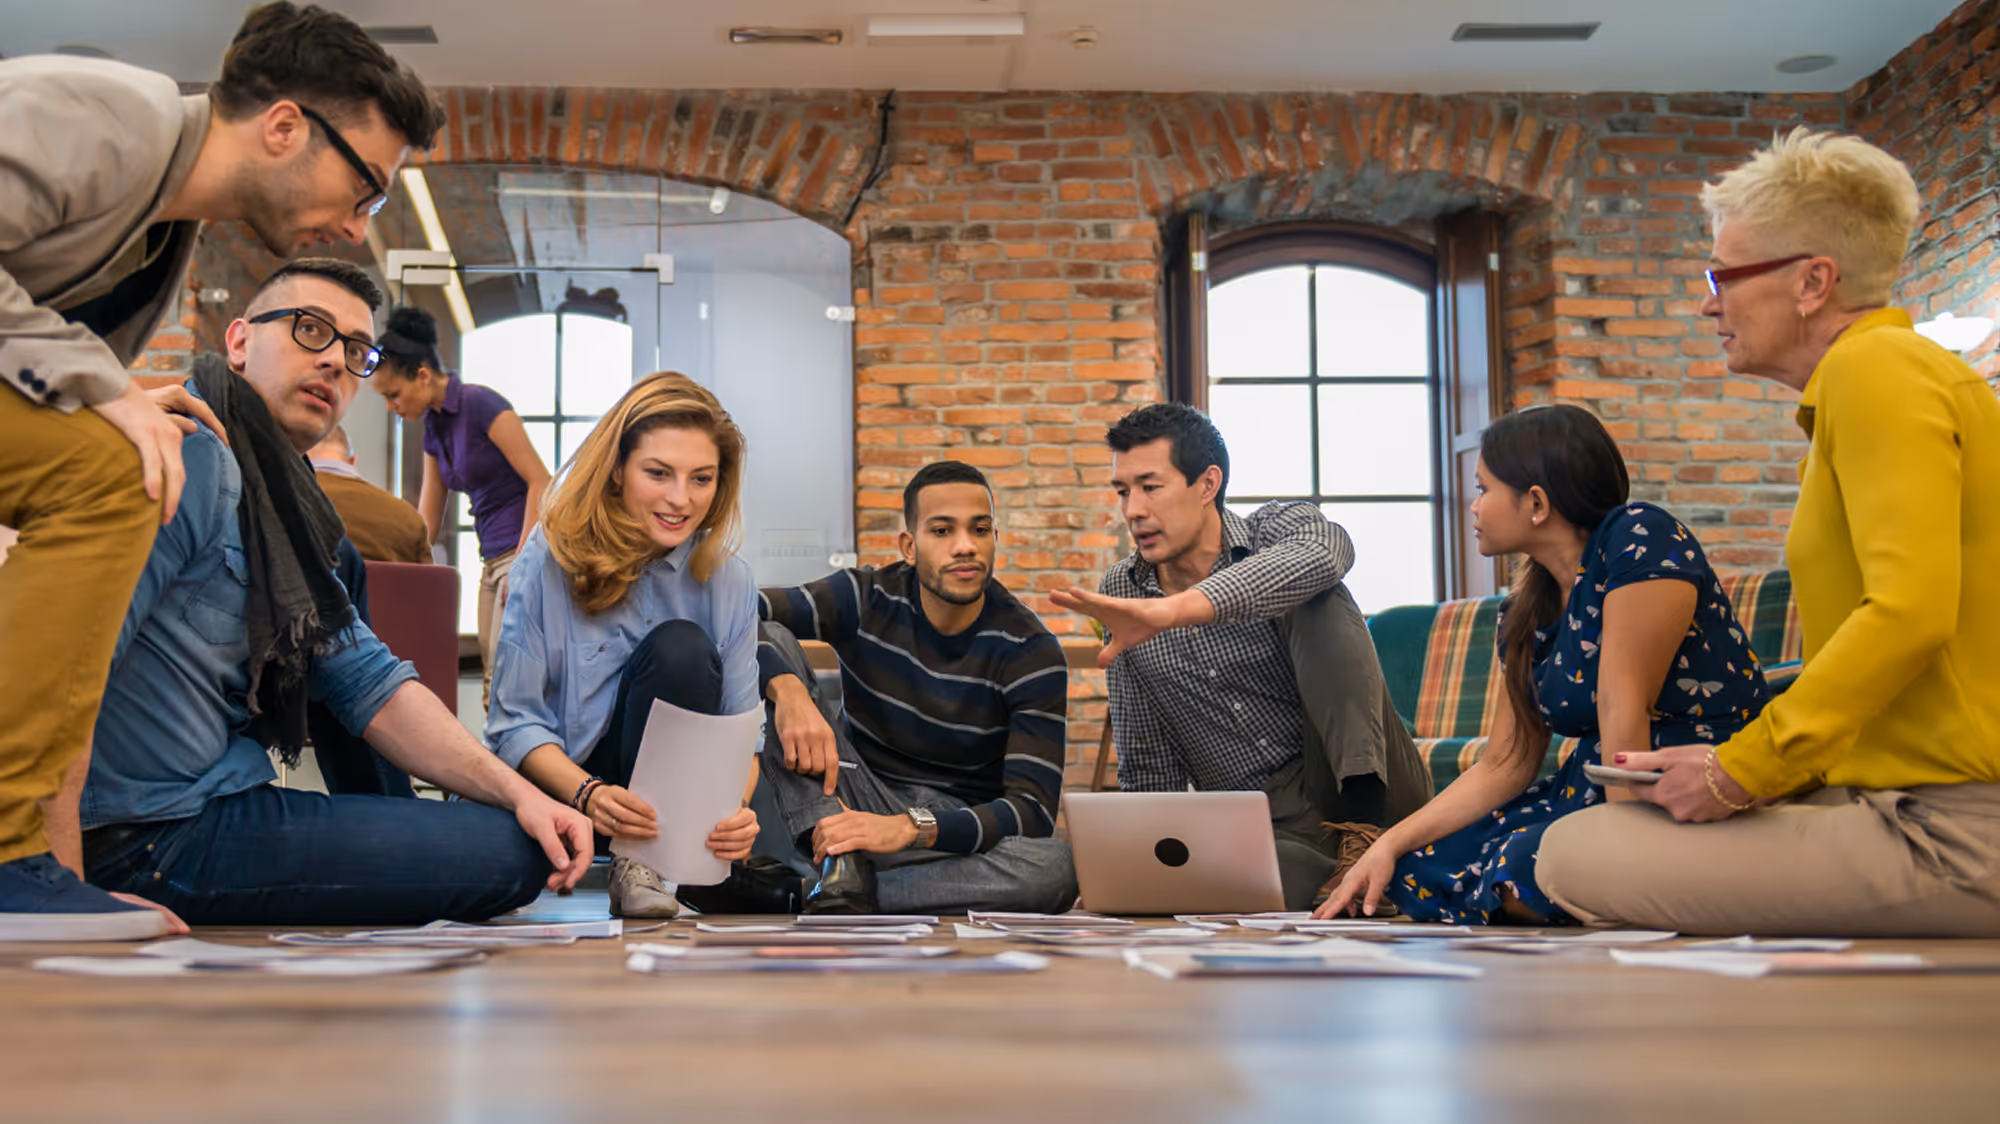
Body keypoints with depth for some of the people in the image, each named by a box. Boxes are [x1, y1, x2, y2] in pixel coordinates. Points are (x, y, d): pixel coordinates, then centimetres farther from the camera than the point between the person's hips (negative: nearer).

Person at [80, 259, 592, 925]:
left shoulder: (287, 507, 17)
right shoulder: (193, 452, -14)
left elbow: (371, 684, 13)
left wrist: (519, 792, 1)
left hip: (211, 804, 10)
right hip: (147, 839, -10)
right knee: (510, 853, -15)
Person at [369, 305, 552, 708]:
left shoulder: (482, 405, -12)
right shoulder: (433, 426, 13)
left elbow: (540, 481, -15)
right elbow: (426, 523, 17)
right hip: (492, 560, 9)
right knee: (492, 689, 3)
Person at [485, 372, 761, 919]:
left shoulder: (728, 580, -4)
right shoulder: (550, 559, -11)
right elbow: (515, 722, -11)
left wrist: (735, 805, -28)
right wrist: (586, 793, -30)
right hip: (558, 782, -2)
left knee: (682, 648, -26)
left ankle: (645, 862, -18)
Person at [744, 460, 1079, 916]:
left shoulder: (1030, 651, -11)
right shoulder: (867, 598, -5)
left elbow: (1032, 810, -18)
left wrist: (911, 828, -34)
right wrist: (789, 689, -36)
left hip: (957, 831, -1)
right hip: (855, 808, 1)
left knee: (1056, 867, -37)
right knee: (769, 641, -16)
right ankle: (843, 867, -30)